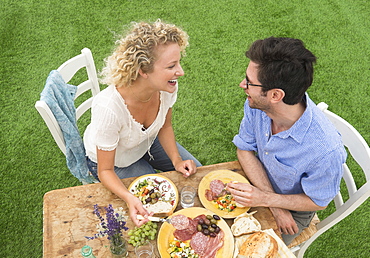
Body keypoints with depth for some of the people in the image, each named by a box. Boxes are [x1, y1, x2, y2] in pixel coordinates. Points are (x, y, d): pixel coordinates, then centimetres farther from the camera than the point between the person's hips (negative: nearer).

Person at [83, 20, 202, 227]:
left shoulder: (167, 87, -28)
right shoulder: (109, 108, -42)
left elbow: (165, 127, -5)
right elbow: (105, 171, -28)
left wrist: (177, 160, -19)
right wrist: (129, 199, -45)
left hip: (148, 142, 5)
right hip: (114, 160, -5)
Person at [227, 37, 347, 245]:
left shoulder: (326, 151, -39)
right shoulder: (256, 104, -25)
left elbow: (318, 201, -19)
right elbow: (245, 150, -10)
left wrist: (266, 199, -30)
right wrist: (273, 201, -20)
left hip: (295, 209, -4)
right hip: (260, 186, 4)